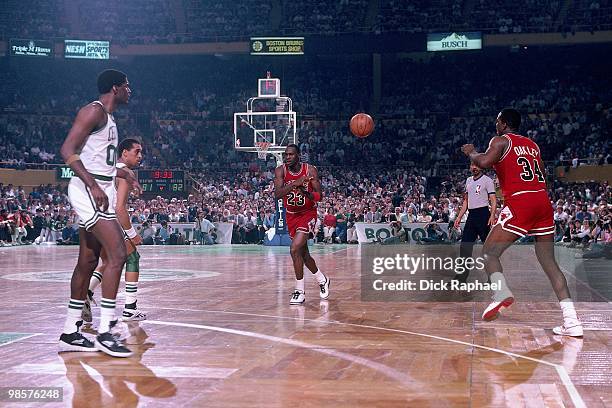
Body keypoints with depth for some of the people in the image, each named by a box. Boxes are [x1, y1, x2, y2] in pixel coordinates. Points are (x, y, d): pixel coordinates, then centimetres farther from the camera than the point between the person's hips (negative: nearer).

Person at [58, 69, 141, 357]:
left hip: (99, 190, 11)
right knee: (117, 255, -15)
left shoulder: (108, 118, 21)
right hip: (89, 190, -11)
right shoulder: (94, 111, -9)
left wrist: (123, 173, 23)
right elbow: (68, 150, -19)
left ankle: (70, 333, 16)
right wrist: (93, 185, -26)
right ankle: (105, 332, -13)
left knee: (88, 261, 10)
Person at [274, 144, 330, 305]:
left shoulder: (310, 170, -14)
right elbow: (277, 194, -24)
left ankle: (300, 291, -10)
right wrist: (295, 184, -38)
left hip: (308, 214, -4)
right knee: (303, 253, 15)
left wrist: (306, 193, -33)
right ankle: (322, 280, 40)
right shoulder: (280, 171, -11)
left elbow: (319, 196, -13)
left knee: (295, 249, -21)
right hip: (291, 215, 4)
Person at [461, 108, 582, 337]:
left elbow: (484, 163, -14)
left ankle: (501, 293, -27)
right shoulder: (533, 145, 25)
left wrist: (471, 152, 7)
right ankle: (571, 321, -3)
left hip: (520, 203, -6)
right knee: (549, 261, 7)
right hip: (543, 202, 6)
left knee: (490, 252, 2)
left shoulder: (501, 140, 4)